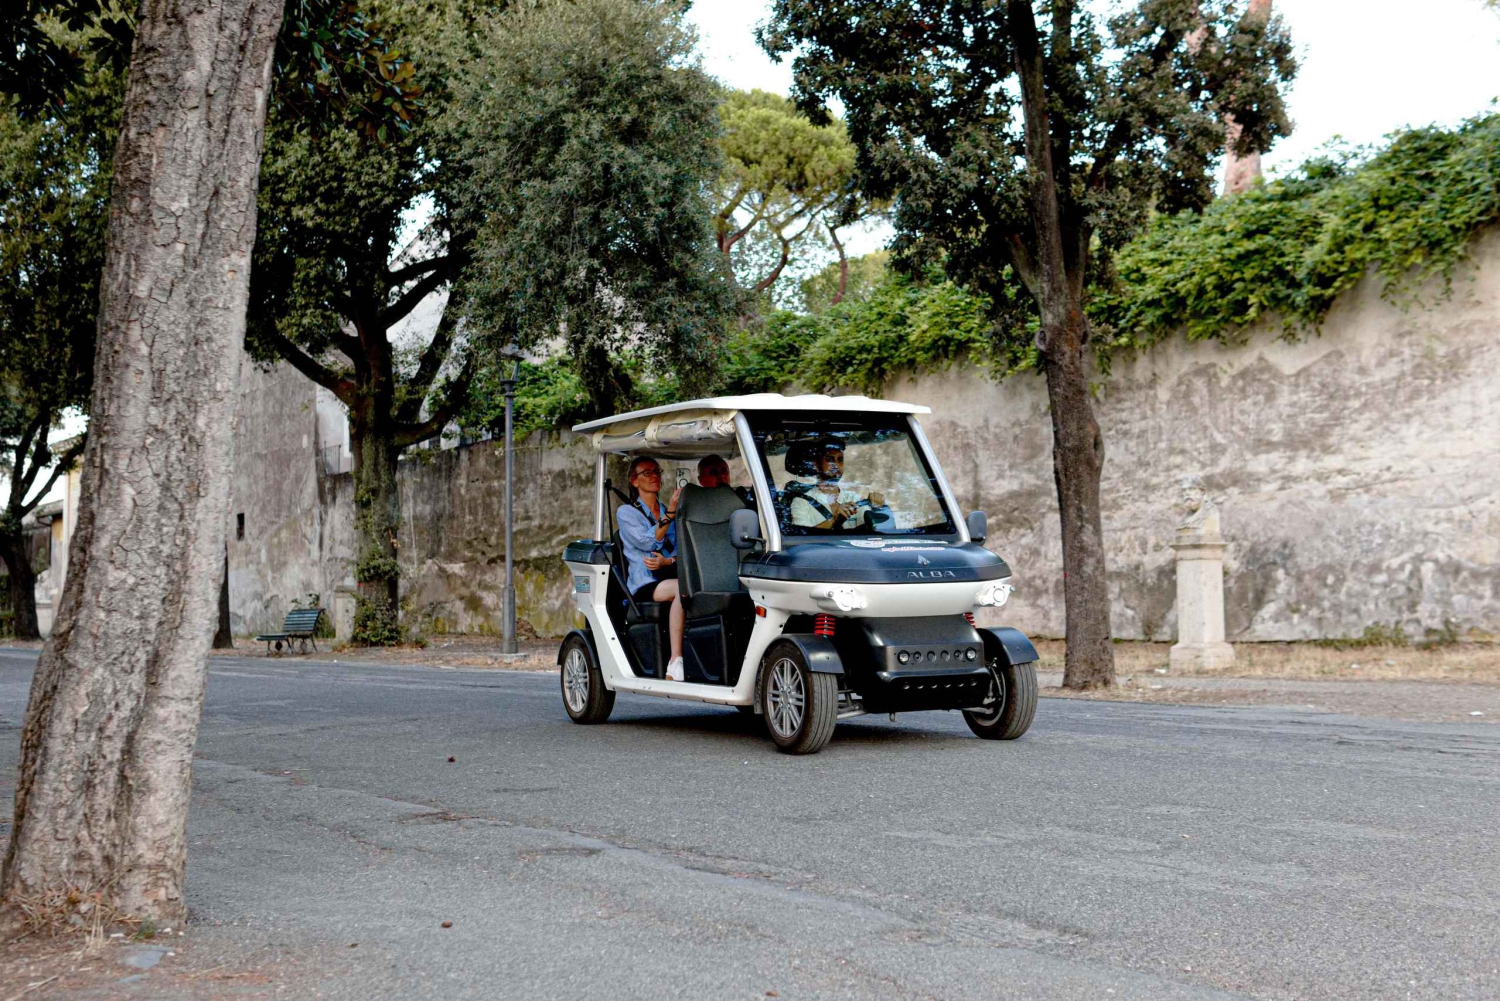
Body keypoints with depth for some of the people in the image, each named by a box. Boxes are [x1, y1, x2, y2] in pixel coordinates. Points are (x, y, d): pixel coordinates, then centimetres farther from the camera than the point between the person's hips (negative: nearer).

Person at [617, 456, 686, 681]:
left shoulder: (672, 513, 24)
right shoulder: (626, 512, 8)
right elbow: (648, 542, -9)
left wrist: (668, 560, -8)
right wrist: (670, 513, -19)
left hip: (671, 576, 4)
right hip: (644, 584, -4)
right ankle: (675, 662, -40)